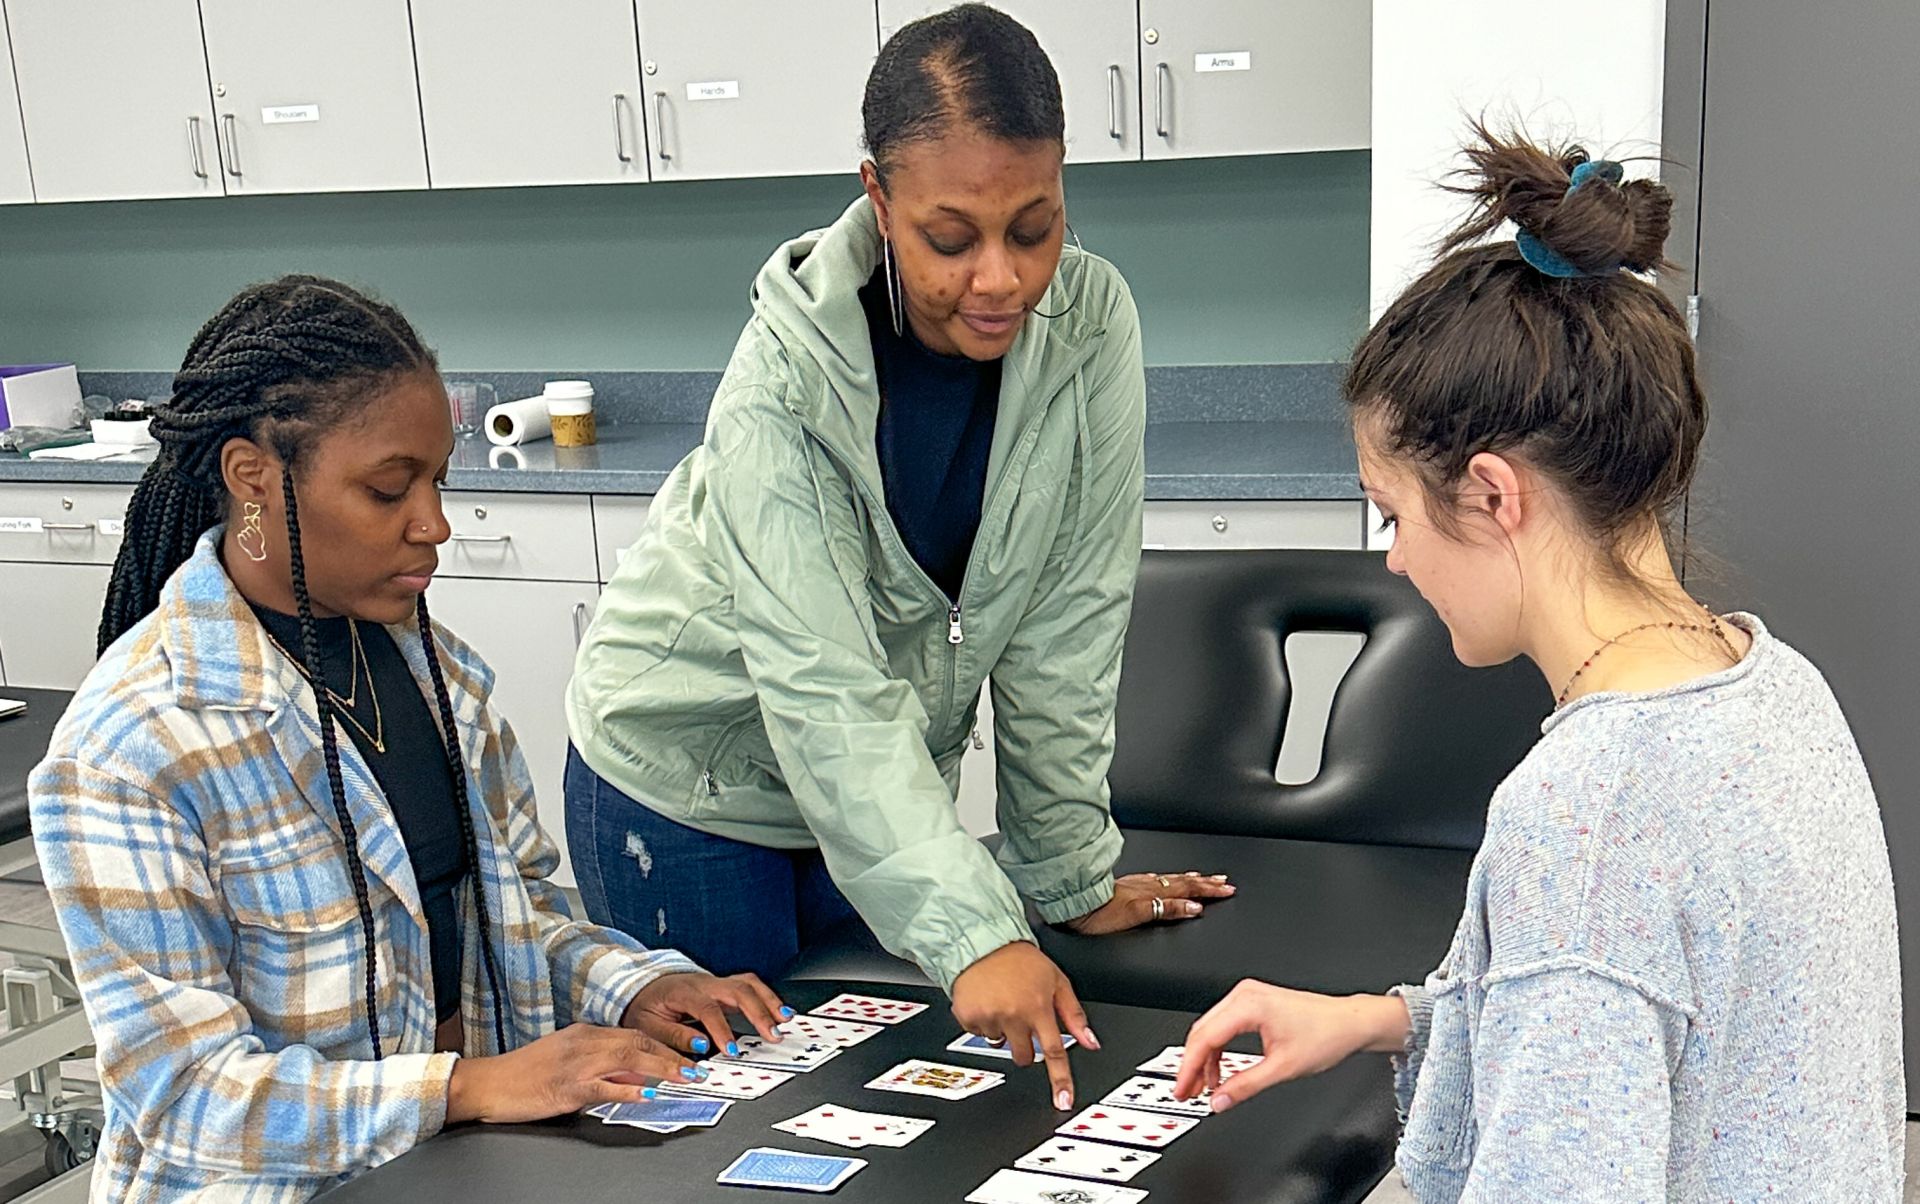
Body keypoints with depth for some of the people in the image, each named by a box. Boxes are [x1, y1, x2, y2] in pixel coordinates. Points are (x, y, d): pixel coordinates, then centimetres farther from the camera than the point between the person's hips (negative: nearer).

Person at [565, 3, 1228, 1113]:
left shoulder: (1092, 325, -19)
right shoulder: (788, 373, -29)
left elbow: (1070, 621, -12)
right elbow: (823, 694, -36)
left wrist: (1072, 876, -9)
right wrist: (974, 934, -45)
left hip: (891, 782, 4)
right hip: (689, 777, -3)